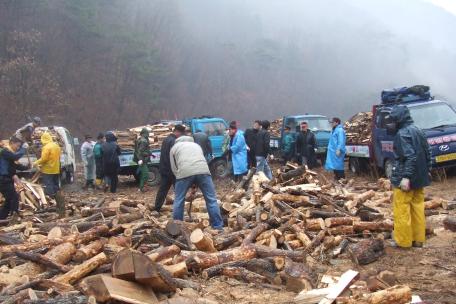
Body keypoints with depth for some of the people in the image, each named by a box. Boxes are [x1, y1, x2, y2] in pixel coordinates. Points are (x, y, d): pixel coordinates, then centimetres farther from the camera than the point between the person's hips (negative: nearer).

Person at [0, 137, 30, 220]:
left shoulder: (9, 152, 18)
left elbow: (15, 165, 20)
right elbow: (16, 157, -32)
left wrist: (27, 167, 10)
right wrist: (23, 148, -21)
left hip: (8, 179, 10)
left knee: (9, 199, 13)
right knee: (14, 197, -12)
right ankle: (15, 217, -9)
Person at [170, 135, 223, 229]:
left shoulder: (174, 147, 29)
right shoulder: (196, 145, 38)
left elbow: (174, 168, 21)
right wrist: (195, 185, 36)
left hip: (184, 172, -2)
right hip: (203, 170, 2)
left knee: (179, 200, 12)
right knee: (211, 199, 7)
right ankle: (218, 227, 9)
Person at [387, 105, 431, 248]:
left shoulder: (402, 133, -16)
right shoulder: (418, 131, 13)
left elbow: (410, 157, -24)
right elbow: (427, 153, 17)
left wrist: (406, 177, -25)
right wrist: (427, 171, 24)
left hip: (404, 179, -9)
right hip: (419, 178, 9)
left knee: (402, 210, -1)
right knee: (417, 208, 13)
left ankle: (403, 241, 4)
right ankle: (418, 239, 20)